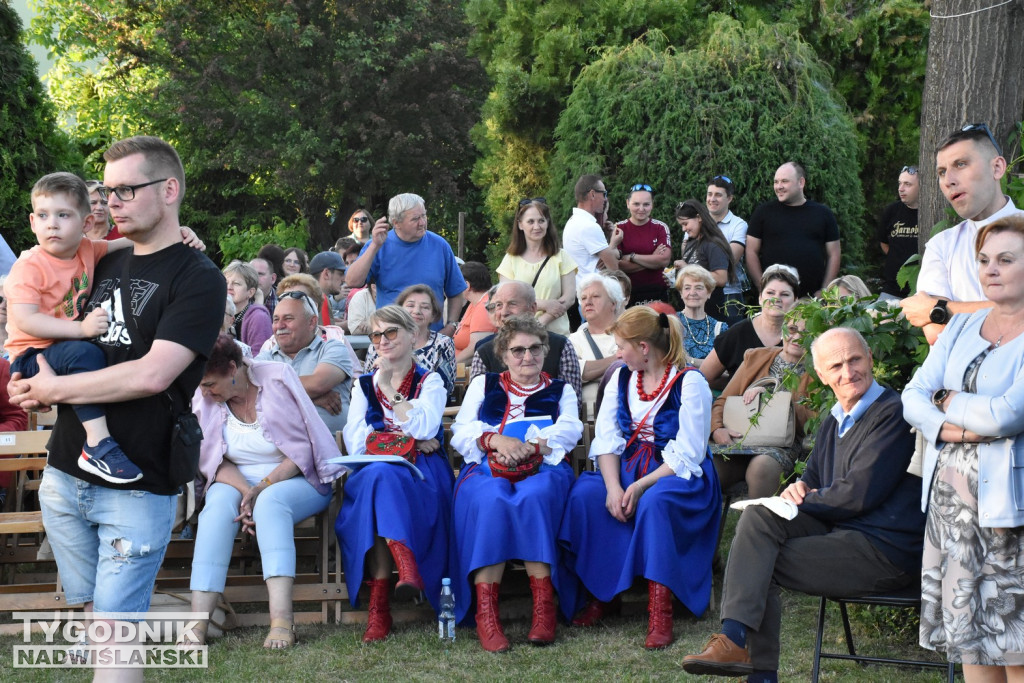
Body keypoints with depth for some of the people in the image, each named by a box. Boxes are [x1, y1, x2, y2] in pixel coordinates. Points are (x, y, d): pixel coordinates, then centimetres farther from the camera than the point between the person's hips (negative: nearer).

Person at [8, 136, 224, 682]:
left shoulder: (198, 278, -8)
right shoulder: (104, 266, 13)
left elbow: (151, 375, -19)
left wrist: (54, 389, -11)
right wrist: (36, 386, 1)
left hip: (137, 487, -6)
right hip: (65, 473, 6)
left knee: (115, 634, -6)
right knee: (93, 612, 13)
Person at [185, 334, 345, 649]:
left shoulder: (277, 378, -12)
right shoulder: (203, 398, -1)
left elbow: (304, 449, -12)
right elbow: (215, 460, -1)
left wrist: (262, 488, -22)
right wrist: (246, 492, -20)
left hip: (295, 479, -3)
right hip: (237, 480, 3)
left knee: (270, 502, -35)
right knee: (219, 505, -30)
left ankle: (282, 621, -45)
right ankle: (198, 621, -39)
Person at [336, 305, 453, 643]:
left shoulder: (430, 382, 13)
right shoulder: (364, 385, 21)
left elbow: (424, 429, -7)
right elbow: (355, 444, 6)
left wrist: (392, 389, -6)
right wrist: (409, 440, -4)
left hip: (419, 474, -2)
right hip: (373, 473, 2)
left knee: (380, 477, -37)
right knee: (377, 475, -36)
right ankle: (406, 568, -49)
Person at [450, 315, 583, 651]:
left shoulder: (560, 390, 23)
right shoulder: (483, 385, 24)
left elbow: (569, 432, 4)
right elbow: (461, 432, 11)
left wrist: (527, 447, -15)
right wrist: (496, 440, -12)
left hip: (542, 470, 0)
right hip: (487, 469, 0)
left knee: (533, 496, -37)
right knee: (492, 499, -37)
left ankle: (544, 606, -40)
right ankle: (485, 613, -42)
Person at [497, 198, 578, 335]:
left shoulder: (561, 257, 8)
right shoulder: (511, 259, 8)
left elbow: (569, 298, 1)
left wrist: (540, 322, -11)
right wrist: (544, 304, -10)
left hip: (555, 332, 0)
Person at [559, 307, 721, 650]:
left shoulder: (690, 383, -8)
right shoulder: (621, 379, 10)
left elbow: (687, 456, -14)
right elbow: (607, 440, 3)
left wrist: (640, 486, -24)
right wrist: (614, 486, -16)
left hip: (679, 477, -5)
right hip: (627, 470, 5)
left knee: (654, 502, -39)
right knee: (585, 493, -25)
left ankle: (660, 614, -36)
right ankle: (599, 593, -17)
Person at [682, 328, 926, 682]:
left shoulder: (892, 413, -13)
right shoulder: (833, 422, 17)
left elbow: (858, 494, -19)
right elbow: (812, 479, 22)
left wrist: (802, 501, -5)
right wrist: (798, 490, -4)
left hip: (884, 551, -8)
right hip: (842, 534, 8)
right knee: (760, 516, -11)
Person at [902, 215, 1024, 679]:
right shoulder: (962, 327, 12)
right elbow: (913, 397, 7)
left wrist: (947, 401, -2)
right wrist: (949, 428, -12)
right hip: (949, 492, 6)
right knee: (967, 629, 10)